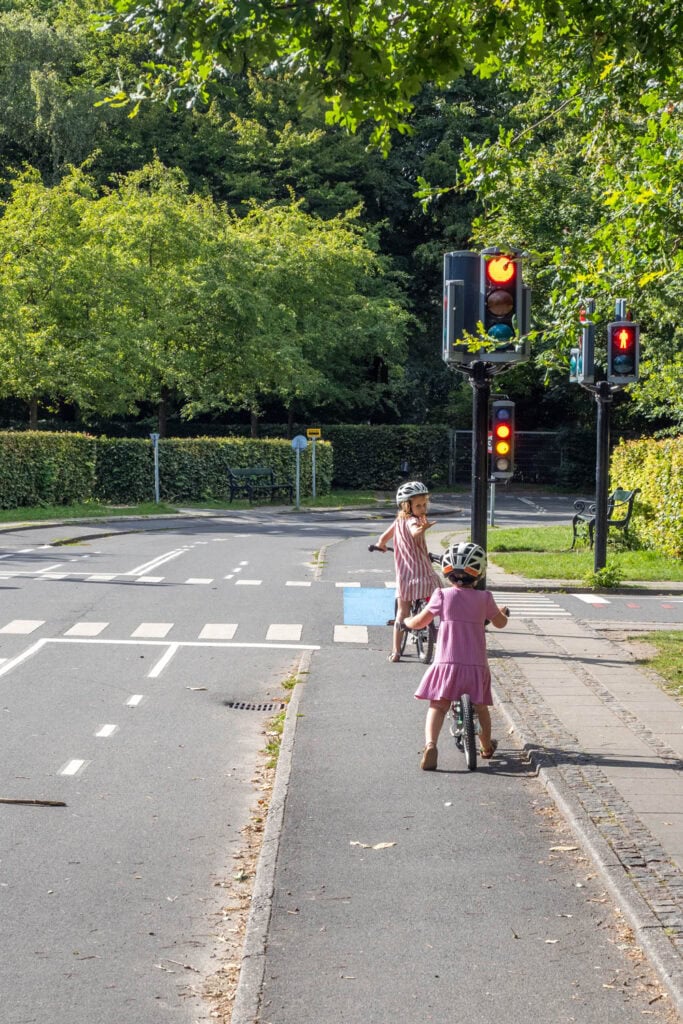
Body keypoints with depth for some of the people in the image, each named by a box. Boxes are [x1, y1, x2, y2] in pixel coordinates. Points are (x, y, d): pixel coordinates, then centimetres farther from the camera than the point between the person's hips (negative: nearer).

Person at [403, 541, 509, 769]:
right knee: (480, 706, 21)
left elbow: (419, 622, 5)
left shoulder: (442, 596, -2)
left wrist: (406, 621, 28)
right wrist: (503, 612, 41)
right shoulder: (484, 598, 1)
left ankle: (430, 743, -23)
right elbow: (500, 623, 18)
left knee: (437, 706, 0)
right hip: (476, 665, 1)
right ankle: (486, 746, 36)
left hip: (446, 663, -1)